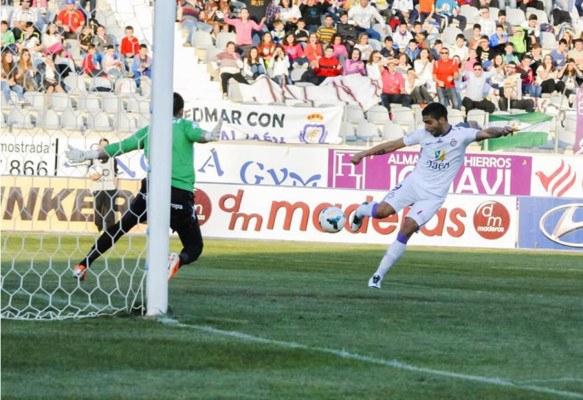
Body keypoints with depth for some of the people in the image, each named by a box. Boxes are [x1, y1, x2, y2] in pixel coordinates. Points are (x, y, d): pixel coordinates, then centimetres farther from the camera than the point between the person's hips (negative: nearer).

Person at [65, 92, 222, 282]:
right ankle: (178, 260, -28)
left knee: (120, 227, 23)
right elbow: (199, 135, -17)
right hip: (180, 194, -3)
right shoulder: (185, 125, 7)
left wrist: (86, 155, 28)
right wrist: (210, 135, -39)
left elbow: (120, 147, 18)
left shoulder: (149, 130, 17)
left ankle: (82, 266, 19)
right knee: (194, 247, 7)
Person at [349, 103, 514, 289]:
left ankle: (379, 275, -5)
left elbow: (485, 133, -22)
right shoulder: (423, 135, 1)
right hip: (413, 183, 2)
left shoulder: (461, 135, -8)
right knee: (383, 211, -20)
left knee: (407, 229, -14)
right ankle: (362, 211, 18)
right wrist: (364, 154, 10)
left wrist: (500, 131, -44)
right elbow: (393, 145, 9)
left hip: (433, 195, -2)